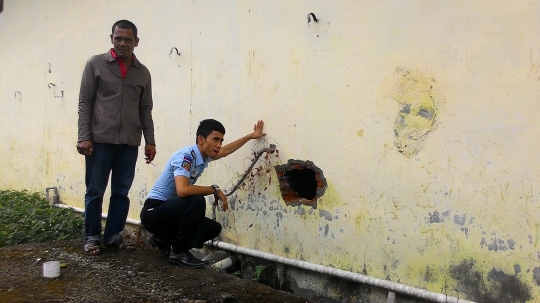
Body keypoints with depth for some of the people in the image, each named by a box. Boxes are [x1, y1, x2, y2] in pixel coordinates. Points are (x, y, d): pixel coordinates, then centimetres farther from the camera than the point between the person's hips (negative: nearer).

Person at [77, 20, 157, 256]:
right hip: (100, 140, -2)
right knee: (95, 191, 3)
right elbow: (85, 103, 0)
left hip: (129, 143, 3)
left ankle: (113, 235, 18)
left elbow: (146, 110, 12)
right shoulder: (96, 64, 2)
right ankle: (92, 237, 16)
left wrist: (150, 141, 6)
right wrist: (84, 137, -8)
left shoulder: (143, 72, 10)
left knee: (121, 192, 6)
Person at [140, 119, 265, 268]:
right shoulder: (185, 156, -24)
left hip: (172, 211, 9)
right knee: (197, 201, -31)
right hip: (154, 212, -9)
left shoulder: (204, 155, 3)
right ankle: (178, 252, -14)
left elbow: (225, 150, 24)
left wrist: (251, 136, 30)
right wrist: (215, 190, -25)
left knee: (214, 228, 1)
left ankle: (163, 239, 15)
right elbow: (182, 190, -39)